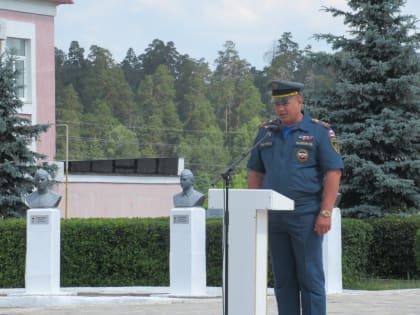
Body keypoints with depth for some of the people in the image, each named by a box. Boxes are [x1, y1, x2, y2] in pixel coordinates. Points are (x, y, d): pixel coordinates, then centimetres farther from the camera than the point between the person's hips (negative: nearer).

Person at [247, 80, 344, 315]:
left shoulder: (320, 132, -2)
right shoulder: (266, 132, 12)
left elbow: (334, 173, -7)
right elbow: (255, 173, 16)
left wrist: (326, 213, -15)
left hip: (306, 216, -5)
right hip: (274, 216, 5)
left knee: (310, 278, -5)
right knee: (283, 278, 7)